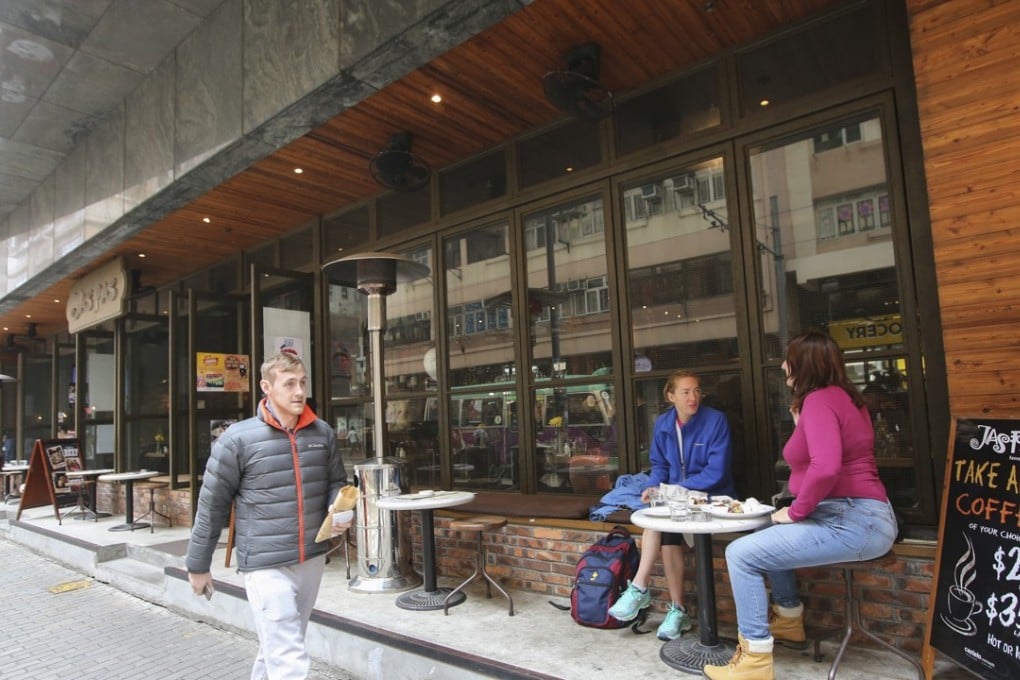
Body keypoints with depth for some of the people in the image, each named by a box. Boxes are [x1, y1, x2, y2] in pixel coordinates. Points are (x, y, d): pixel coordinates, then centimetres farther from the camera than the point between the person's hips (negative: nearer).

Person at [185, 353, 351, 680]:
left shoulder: (322, 433, 1)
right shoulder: (238, 439, -11)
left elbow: (337, 483, 13)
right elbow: (212, 504, -3)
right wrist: (197, 565, 3)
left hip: (312, 560, 5)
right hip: (266, 566, -5)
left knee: (277, 648, 23)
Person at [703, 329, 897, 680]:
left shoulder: (819, 400, -15)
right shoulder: (842, 396, 15)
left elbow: (825, 468, -31)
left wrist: (796, 511, -17)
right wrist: (800, 425, 14)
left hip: (851, 521, -11)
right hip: (860, 516, 11)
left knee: (741, 553, -14)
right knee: (769, 537, 28)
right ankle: (789, 621, 36)